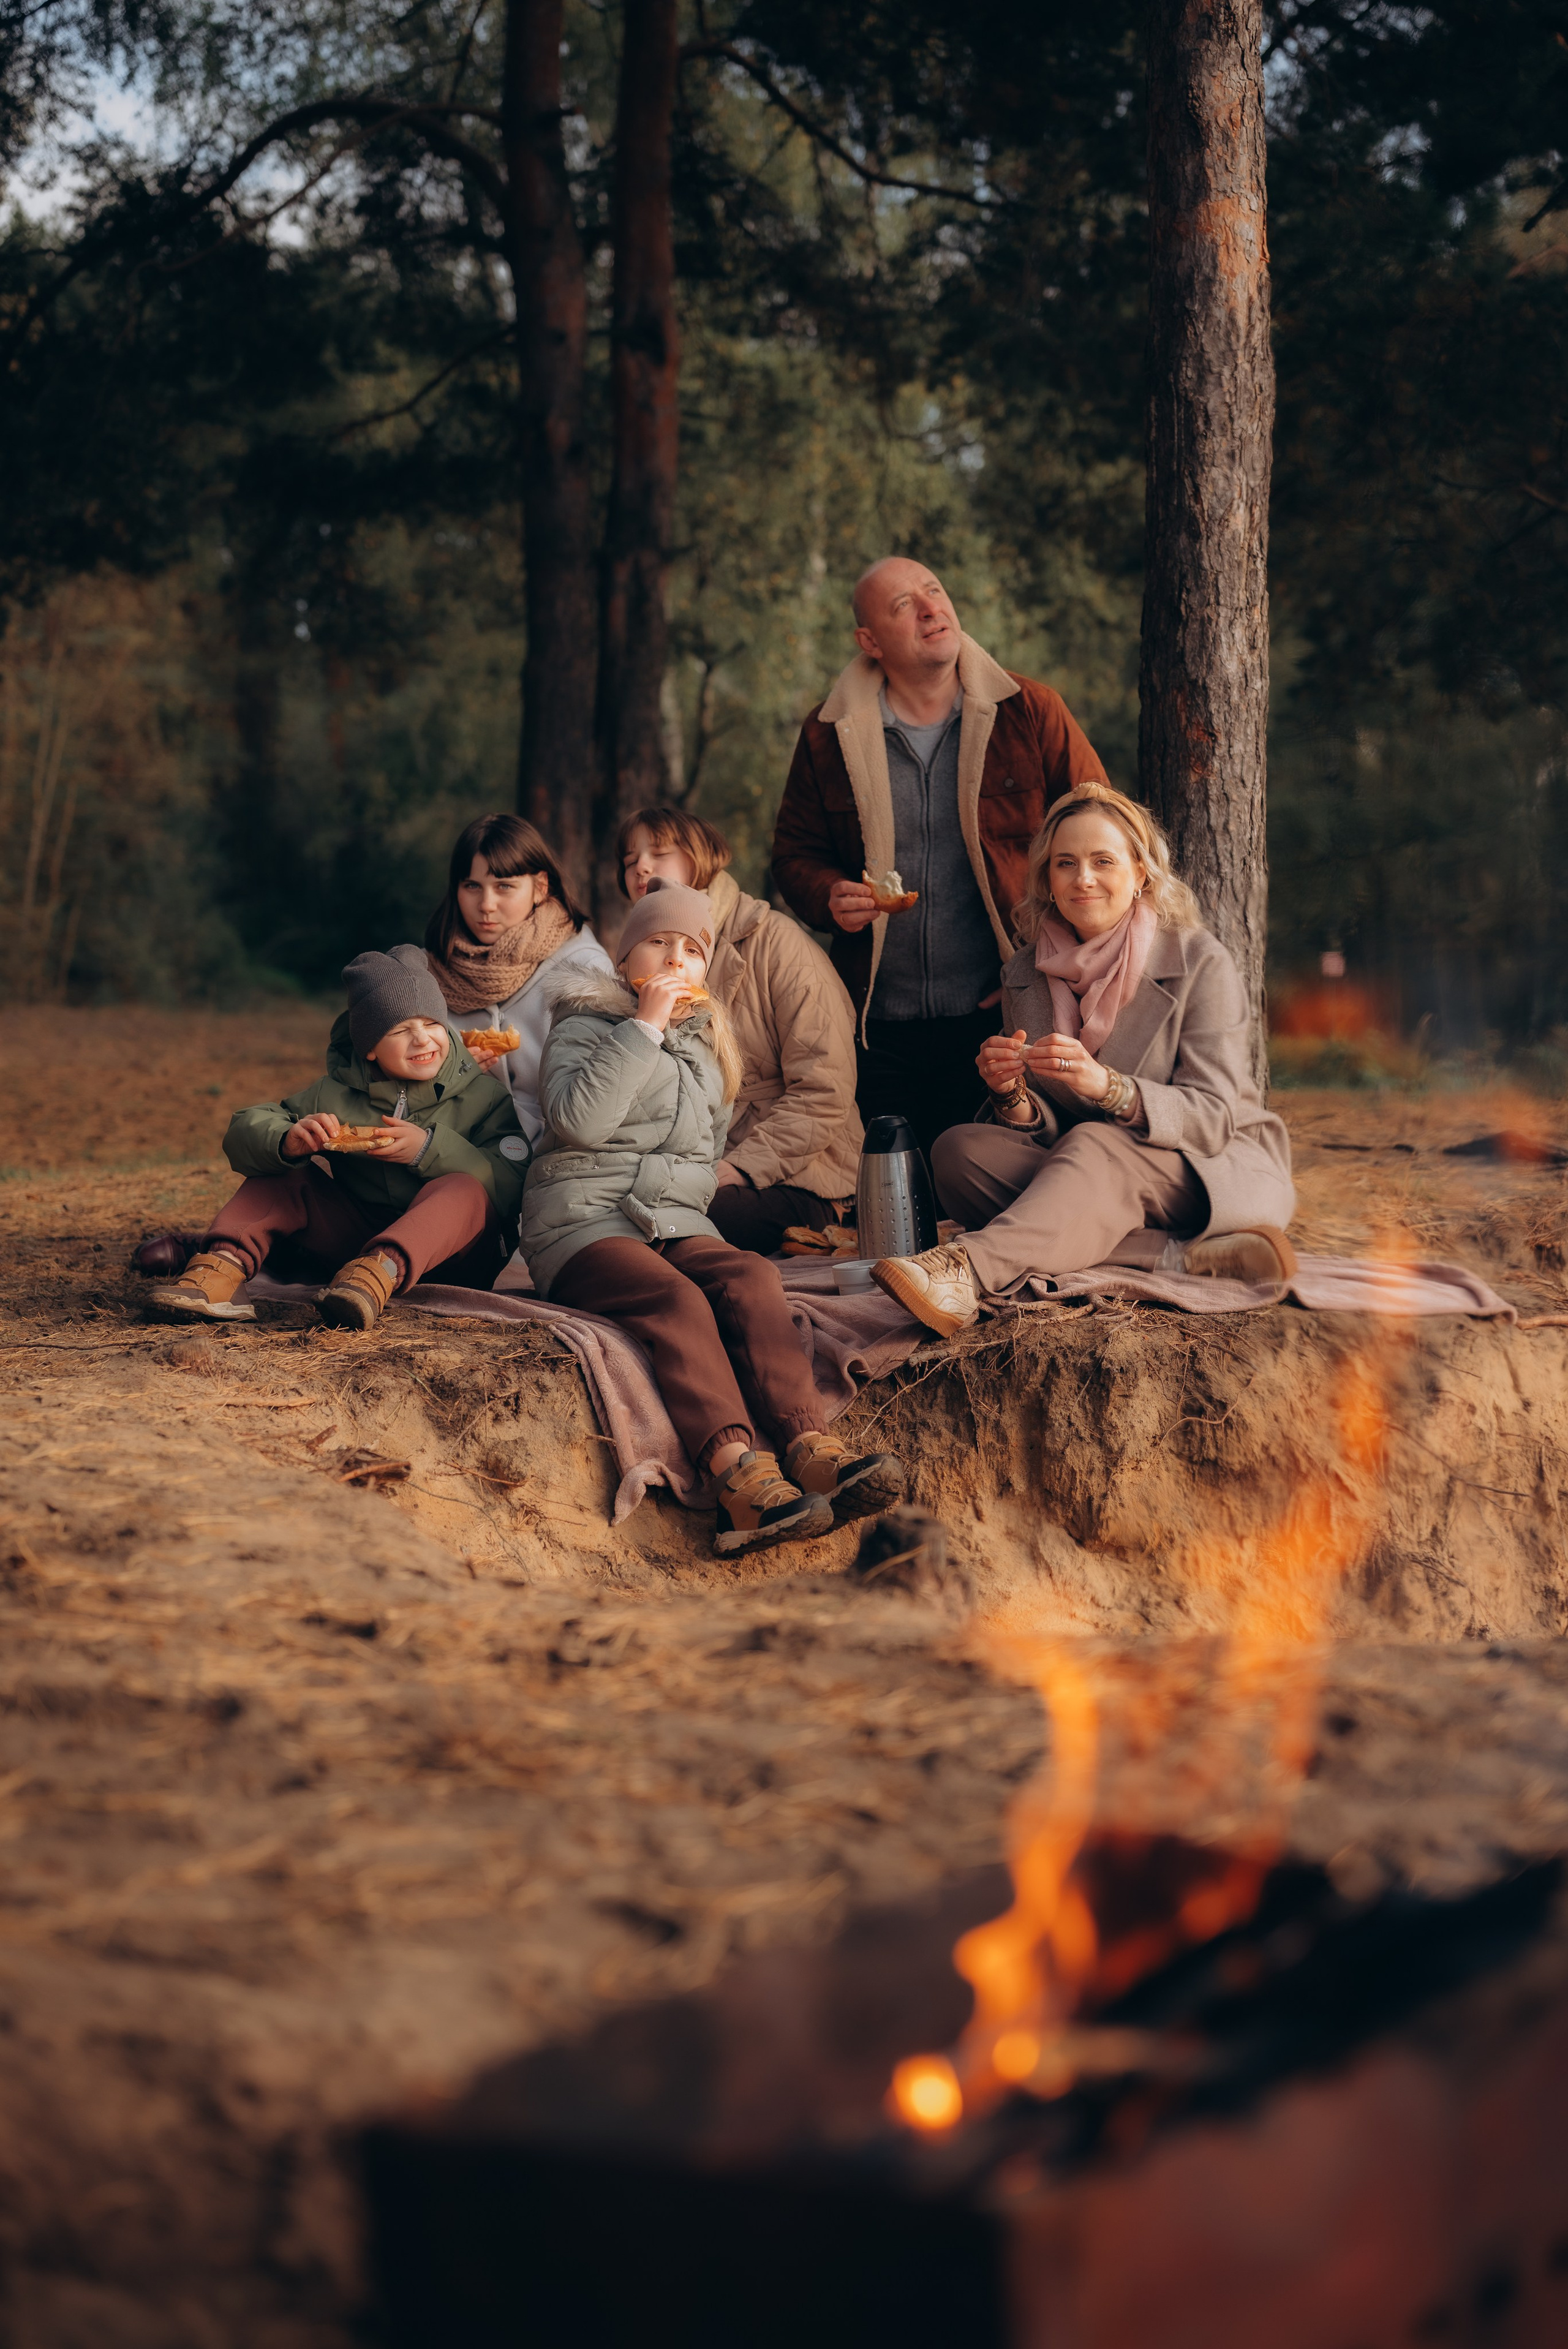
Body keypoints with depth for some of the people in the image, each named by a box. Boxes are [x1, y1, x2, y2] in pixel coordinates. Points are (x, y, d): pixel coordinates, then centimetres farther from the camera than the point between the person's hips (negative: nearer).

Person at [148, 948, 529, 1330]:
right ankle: (222, 1266, -31)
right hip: (355, 1238, 3)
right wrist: (286, 1142, -26)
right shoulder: (336, 1095, 2)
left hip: (451, 1253, -3)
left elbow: (511, 1184, -16)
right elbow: (243, 1131, -2)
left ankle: (380, 1271, -58)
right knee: (287, 1175, -8)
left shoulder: (484, 1097, -5)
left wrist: (430, 1149, -26)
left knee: (464, 1189, -32)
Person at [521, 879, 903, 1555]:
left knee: (751, 1278, -28)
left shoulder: (704, 1044, 24)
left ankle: (808, 1442, -45)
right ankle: (739, 1469, -53)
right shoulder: (584, 1027, 6)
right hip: (583, 1221, -5)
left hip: (678, 1221, 5)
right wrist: (645, 1027, -13)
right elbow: (580, 1119, -15)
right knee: (674, 1297, -34)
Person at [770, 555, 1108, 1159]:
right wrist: (830, 897, -7)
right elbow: (795, 853, 17)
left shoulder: (1032, 713, 1)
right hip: (879, 1034, 2)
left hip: (1000, 1021, -2)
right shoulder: (830, 735, 6)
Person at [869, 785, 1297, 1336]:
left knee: (1094, 1148, -36)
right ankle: (1184, 1257, -34)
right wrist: (1013, 1098, -22)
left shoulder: (1199, 962, -9)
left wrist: (1107, 1087, -33)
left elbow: (1213, 1117, -15)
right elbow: (1046, 1131, 4)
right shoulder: (1025, 976, 5)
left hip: (1221, 1171, -4)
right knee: (962, 1149, -24)